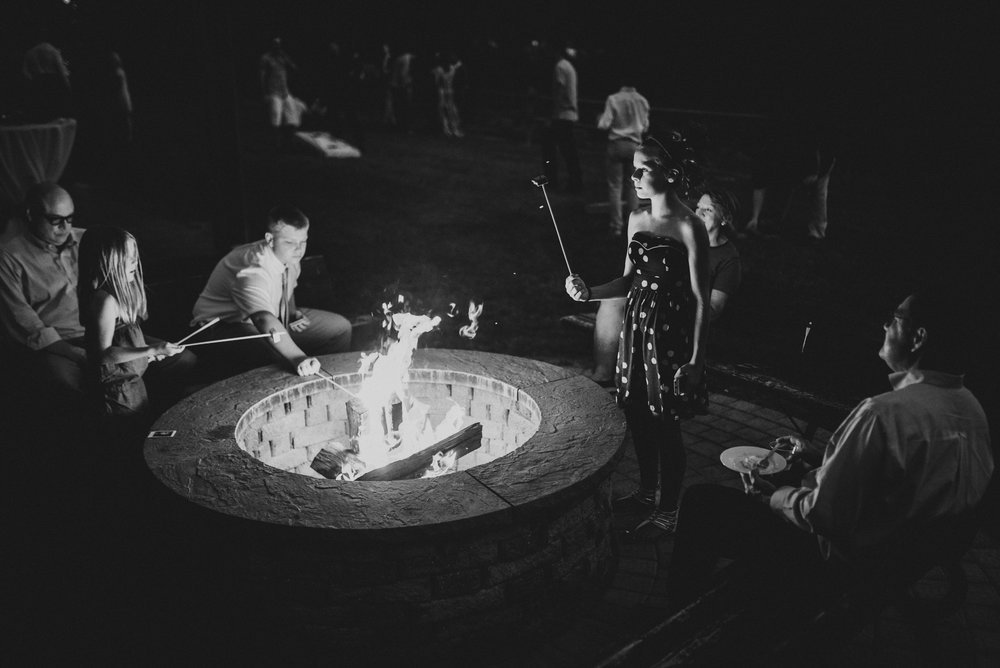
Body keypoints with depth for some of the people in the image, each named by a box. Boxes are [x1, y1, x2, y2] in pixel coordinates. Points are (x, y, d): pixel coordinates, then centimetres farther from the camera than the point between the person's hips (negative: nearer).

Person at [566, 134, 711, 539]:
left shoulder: (689, 227, -15)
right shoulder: (636, 219, 7)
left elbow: (701, 299, -14)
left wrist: (696, 359, -15)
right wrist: (589, 293, -1)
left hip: (671, 330, -7)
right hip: (636, 324, 7)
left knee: (665, 423, 2)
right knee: (637, 413, 16)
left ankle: (667, 511, 19)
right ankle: (646, 493, 36)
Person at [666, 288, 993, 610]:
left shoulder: (887, 413, -32)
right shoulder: (971, 408, -3)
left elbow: (824, 516, -27)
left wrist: (771, 497, -8)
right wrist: (820, 456, 14)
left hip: (849, 565, -9)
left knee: (701, 501, -1)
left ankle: (678, 612, 20)